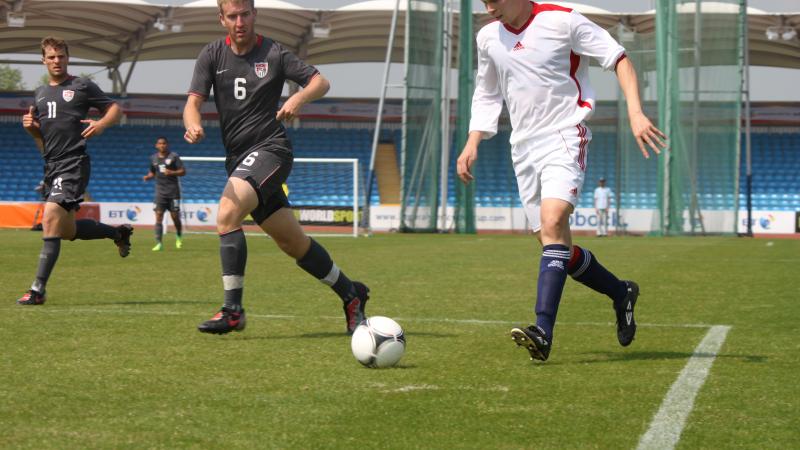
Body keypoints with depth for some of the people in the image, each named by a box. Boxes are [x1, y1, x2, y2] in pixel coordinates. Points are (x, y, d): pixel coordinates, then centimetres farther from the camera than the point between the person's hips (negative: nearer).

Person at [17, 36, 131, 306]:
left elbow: (115, 109, 5)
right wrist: (30, 127, 3)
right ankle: (118, 233, 36)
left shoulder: (82, 87, 2)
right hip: (51, 166, 7)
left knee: (51, 218, -21)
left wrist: (101, 124, -16)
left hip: (74, 163, -7)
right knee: (69, 230, 9)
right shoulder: (40, 94, 19)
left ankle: (38, 290, -20)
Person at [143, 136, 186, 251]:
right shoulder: (153, 158, 9)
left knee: (175, 216, 2)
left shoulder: (173, 156, -3)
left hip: (173, 191, -3)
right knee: (158, 217, -9)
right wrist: (148, 177, 0)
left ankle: (179, 237, 31)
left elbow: (183, 171, -4)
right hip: (160, 192, 3)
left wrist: (171, 172, -20)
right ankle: (159, 243, -11)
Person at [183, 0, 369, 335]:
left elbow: (320, 82, 2)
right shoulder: (212, 56, 5)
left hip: (270, 148, -5)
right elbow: (193, 101, -5)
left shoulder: (273, 53, -2)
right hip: (238, 158, 5)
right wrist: (193, 126, -28)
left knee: (226, 215, -26)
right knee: (292, 242, 8)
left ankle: (232, 311, -22)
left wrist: (299, 98, -20)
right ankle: (351, 295, 25)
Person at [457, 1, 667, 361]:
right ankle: (621, 294, 29)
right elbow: (486, 95, 23)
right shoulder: (488, 38, 10)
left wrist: (635, 113, -16)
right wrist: (472, 143, 10)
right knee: (556, 246, 5)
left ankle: (543, 333, -33)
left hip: (564, 139, -6)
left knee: (552, 223, -26)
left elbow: (618, 58, -5)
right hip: (523, 147, 7)